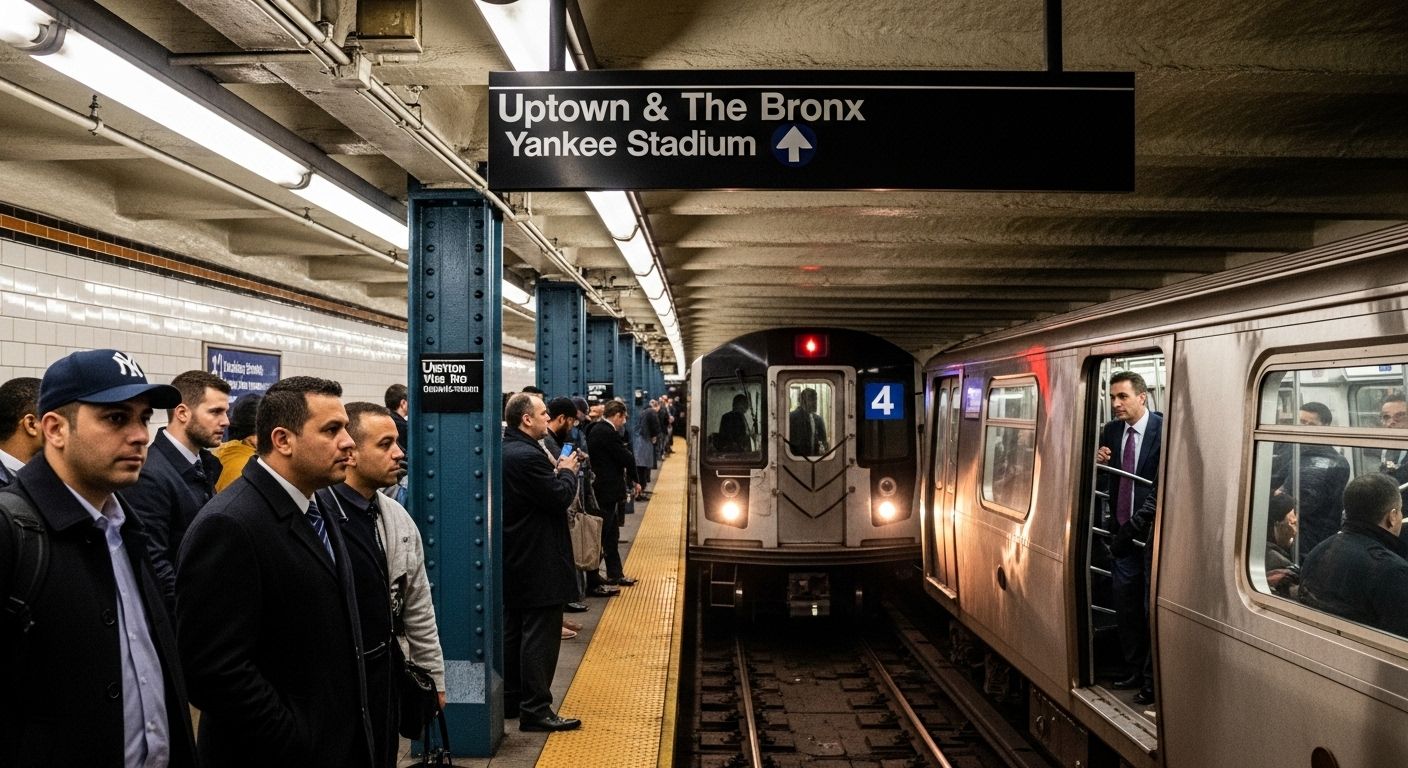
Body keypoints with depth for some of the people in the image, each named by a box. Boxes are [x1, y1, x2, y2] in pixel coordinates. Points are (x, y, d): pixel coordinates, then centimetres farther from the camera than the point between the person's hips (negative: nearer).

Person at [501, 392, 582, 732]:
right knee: (540, 636, -4)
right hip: (538, 562, -11)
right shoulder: (527, 456, -23)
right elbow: (560, 498, -20)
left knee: (512, 631, 16)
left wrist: (557, 471, 6)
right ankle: (535, 710, 1)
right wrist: (567, 471, -4)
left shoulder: (506, 451, 9)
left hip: (513, 560, 11)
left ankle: (509, 700, 27)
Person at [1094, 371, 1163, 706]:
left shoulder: (1163, 430, -14)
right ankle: (1135, 670, 26)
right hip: (1124, 531, 6)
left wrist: (1137, 523, -20)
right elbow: (1105, 482, 13)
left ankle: (1153, 681, 13)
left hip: (1151, 531, -6)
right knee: (1125, 606, 12)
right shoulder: (1111, 430, 6)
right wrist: (1099, 461, -8)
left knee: (1153, 609, 2)